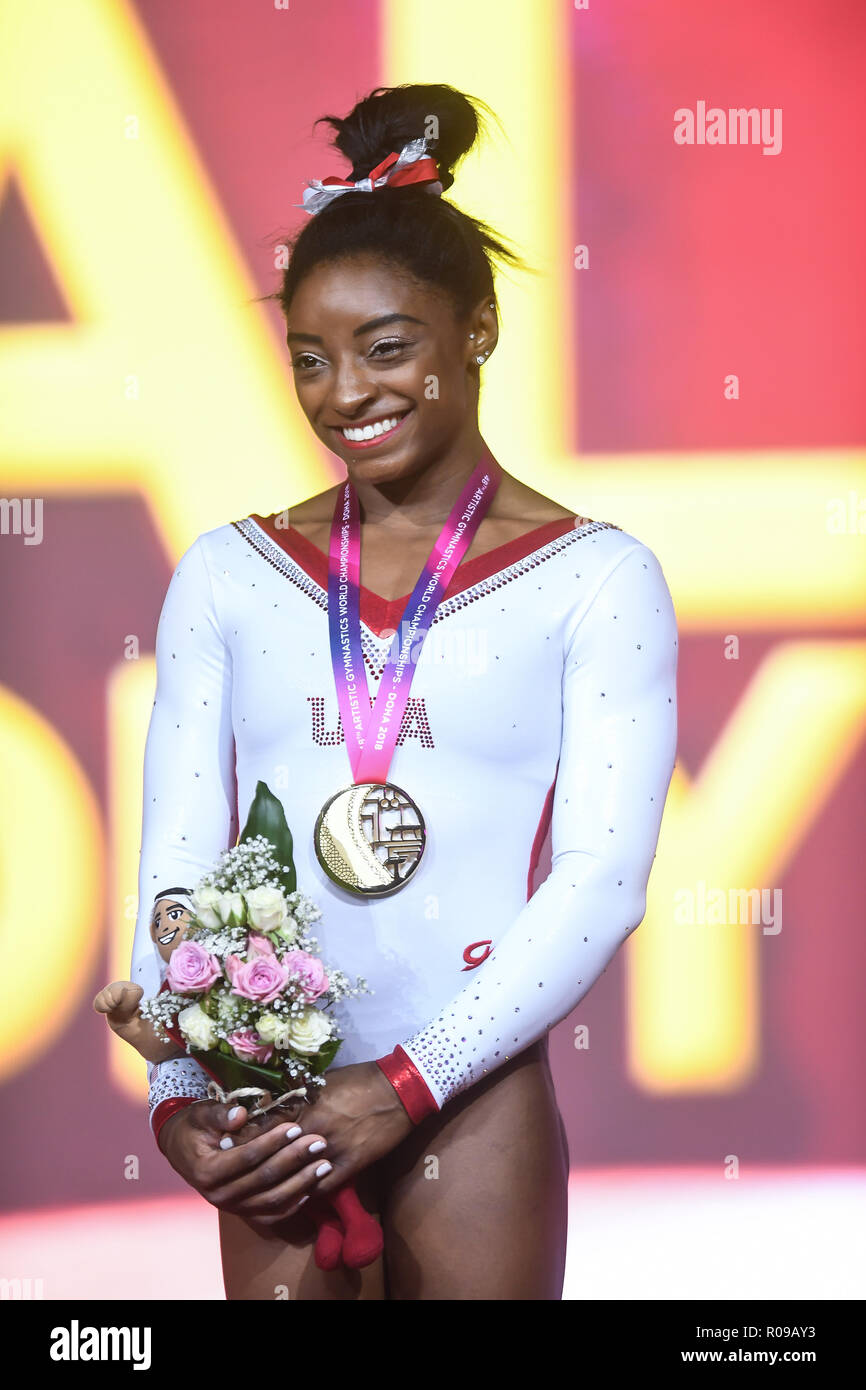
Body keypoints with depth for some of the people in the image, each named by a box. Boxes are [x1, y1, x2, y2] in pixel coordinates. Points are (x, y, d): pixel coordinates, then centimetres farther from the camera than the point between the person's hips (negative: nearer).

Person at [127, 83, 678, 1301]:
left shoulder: (595, 580, -1)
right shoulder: (227, 575, 8)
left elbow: (603, 878, -7)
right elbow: (176, 857, 4)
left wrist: (407, 1085, -13)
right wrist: (176, 1097, -9)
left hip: (475, 1107, -2)